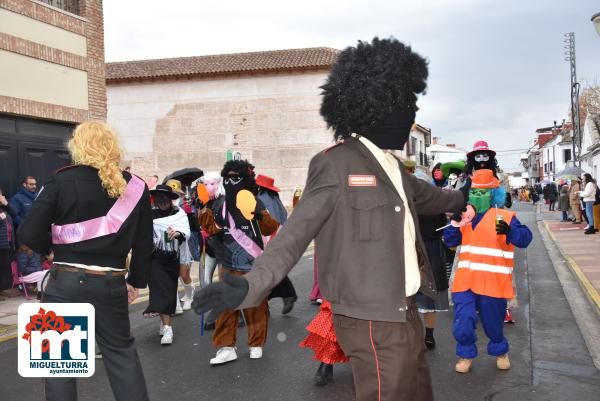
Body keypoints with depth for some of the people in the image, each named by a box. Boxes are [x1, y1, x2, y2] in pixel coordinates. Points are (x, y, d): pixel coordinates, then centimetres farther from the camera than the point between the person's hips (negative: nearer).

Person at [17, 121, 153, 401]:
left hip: (66, 281, -2)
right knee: (122, 352, 18)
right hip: (111, 284, 3)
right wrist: (136, 281, 16)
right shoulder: (136, 187, 1)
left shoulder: (62, 181, -7)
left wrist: (53, 248, 10)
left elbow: (29, 234, -9)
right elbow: (143, 242, 5)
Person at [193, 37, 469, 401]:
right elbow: (295, 234, -20)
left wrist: (460, 199, 50)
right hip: (373, 321, -9)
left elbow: (422, 195, 31)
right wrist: (252, 283, -34)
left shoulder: (392, 165, 10)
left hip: (405, 313, 9)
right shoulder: (335, 165, -16)